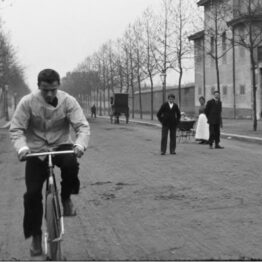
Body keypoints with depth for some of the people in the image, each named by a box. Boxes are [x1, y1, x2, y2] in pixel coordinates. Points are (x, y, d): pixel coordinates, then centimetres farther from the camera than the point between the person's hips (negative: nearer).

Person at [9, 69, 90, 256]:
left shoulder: (68, 101, -15)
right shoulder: (27, 102, -16)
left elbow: (83, 126, -19)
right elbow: (16, 129, -16)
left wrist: (80, 144, -39)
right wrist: (22, 147, -36)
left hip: (61, 146, 0)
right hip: (36, 150, 0)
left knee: (71, 164, -35)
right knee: (32, 193, -6)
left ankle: (66, 198, -5)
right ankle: (36, 236, 13)